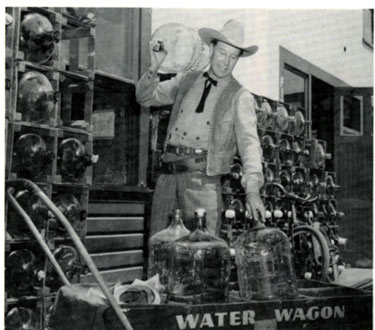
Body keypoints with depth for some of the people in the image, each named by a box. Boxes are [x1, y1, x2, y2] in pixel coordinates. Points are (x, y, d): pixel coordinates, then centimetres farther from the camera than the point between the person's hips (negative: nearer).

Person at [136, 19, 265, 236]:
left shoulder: (241, 97, 3)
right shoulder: (186, 80, 16)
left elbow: (249, 141, -8)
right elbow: (145, 98, 18)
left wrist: (252, 189, -23)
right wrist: (154, 67, -2)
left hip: (203, 177, -3)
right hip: (168, 173, 4)